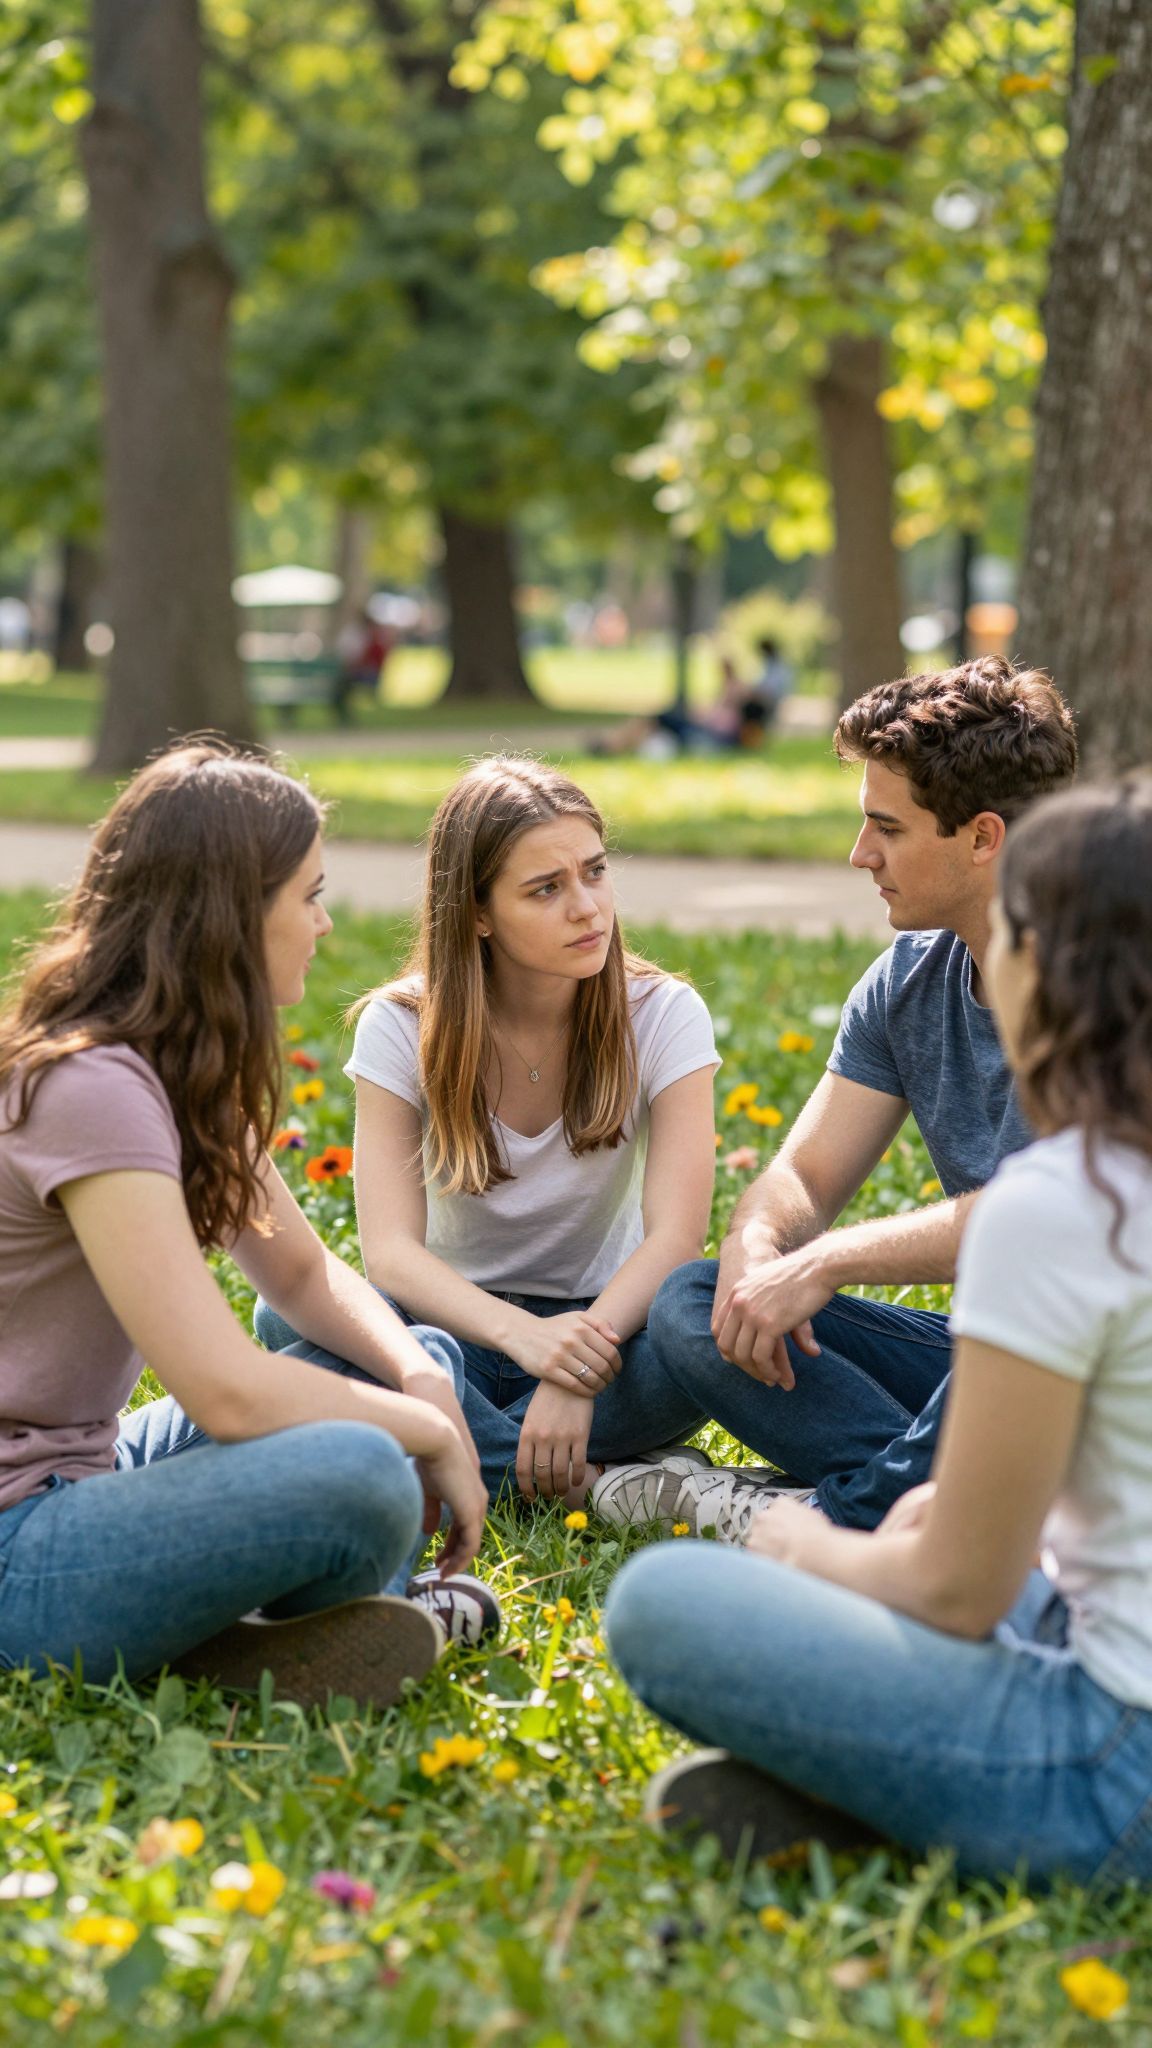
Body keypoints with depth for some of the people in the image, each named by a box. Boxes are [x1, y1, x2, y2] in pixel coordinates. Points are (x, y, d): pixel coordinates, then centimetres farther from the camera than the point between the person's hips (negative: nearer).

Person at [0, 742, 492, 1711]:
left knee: (422, 1359, 12)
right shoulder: (93, 1088, -22)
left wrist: (424, 1382, -4)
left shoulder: (187, 1075, 9)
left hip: (87, 1472, 11)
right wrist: (433, 1433, -13)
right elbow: (226, 1391, -27)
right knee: (364, 1477, -32)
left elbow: (305, 1273, 16)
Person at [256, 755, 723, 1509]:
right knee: (289, 1314, -30)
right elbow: (390, 1251, -19)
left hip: (602, 1323, -1)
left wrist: (578, 1368, -37)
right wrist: (523, 1335, -38)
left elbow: (676, 1235, -19)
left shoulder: (663, 1015, -8)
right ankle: (599, 1485, -33)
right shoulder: (403, 1028, -8)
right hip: (460, 1329, 1)